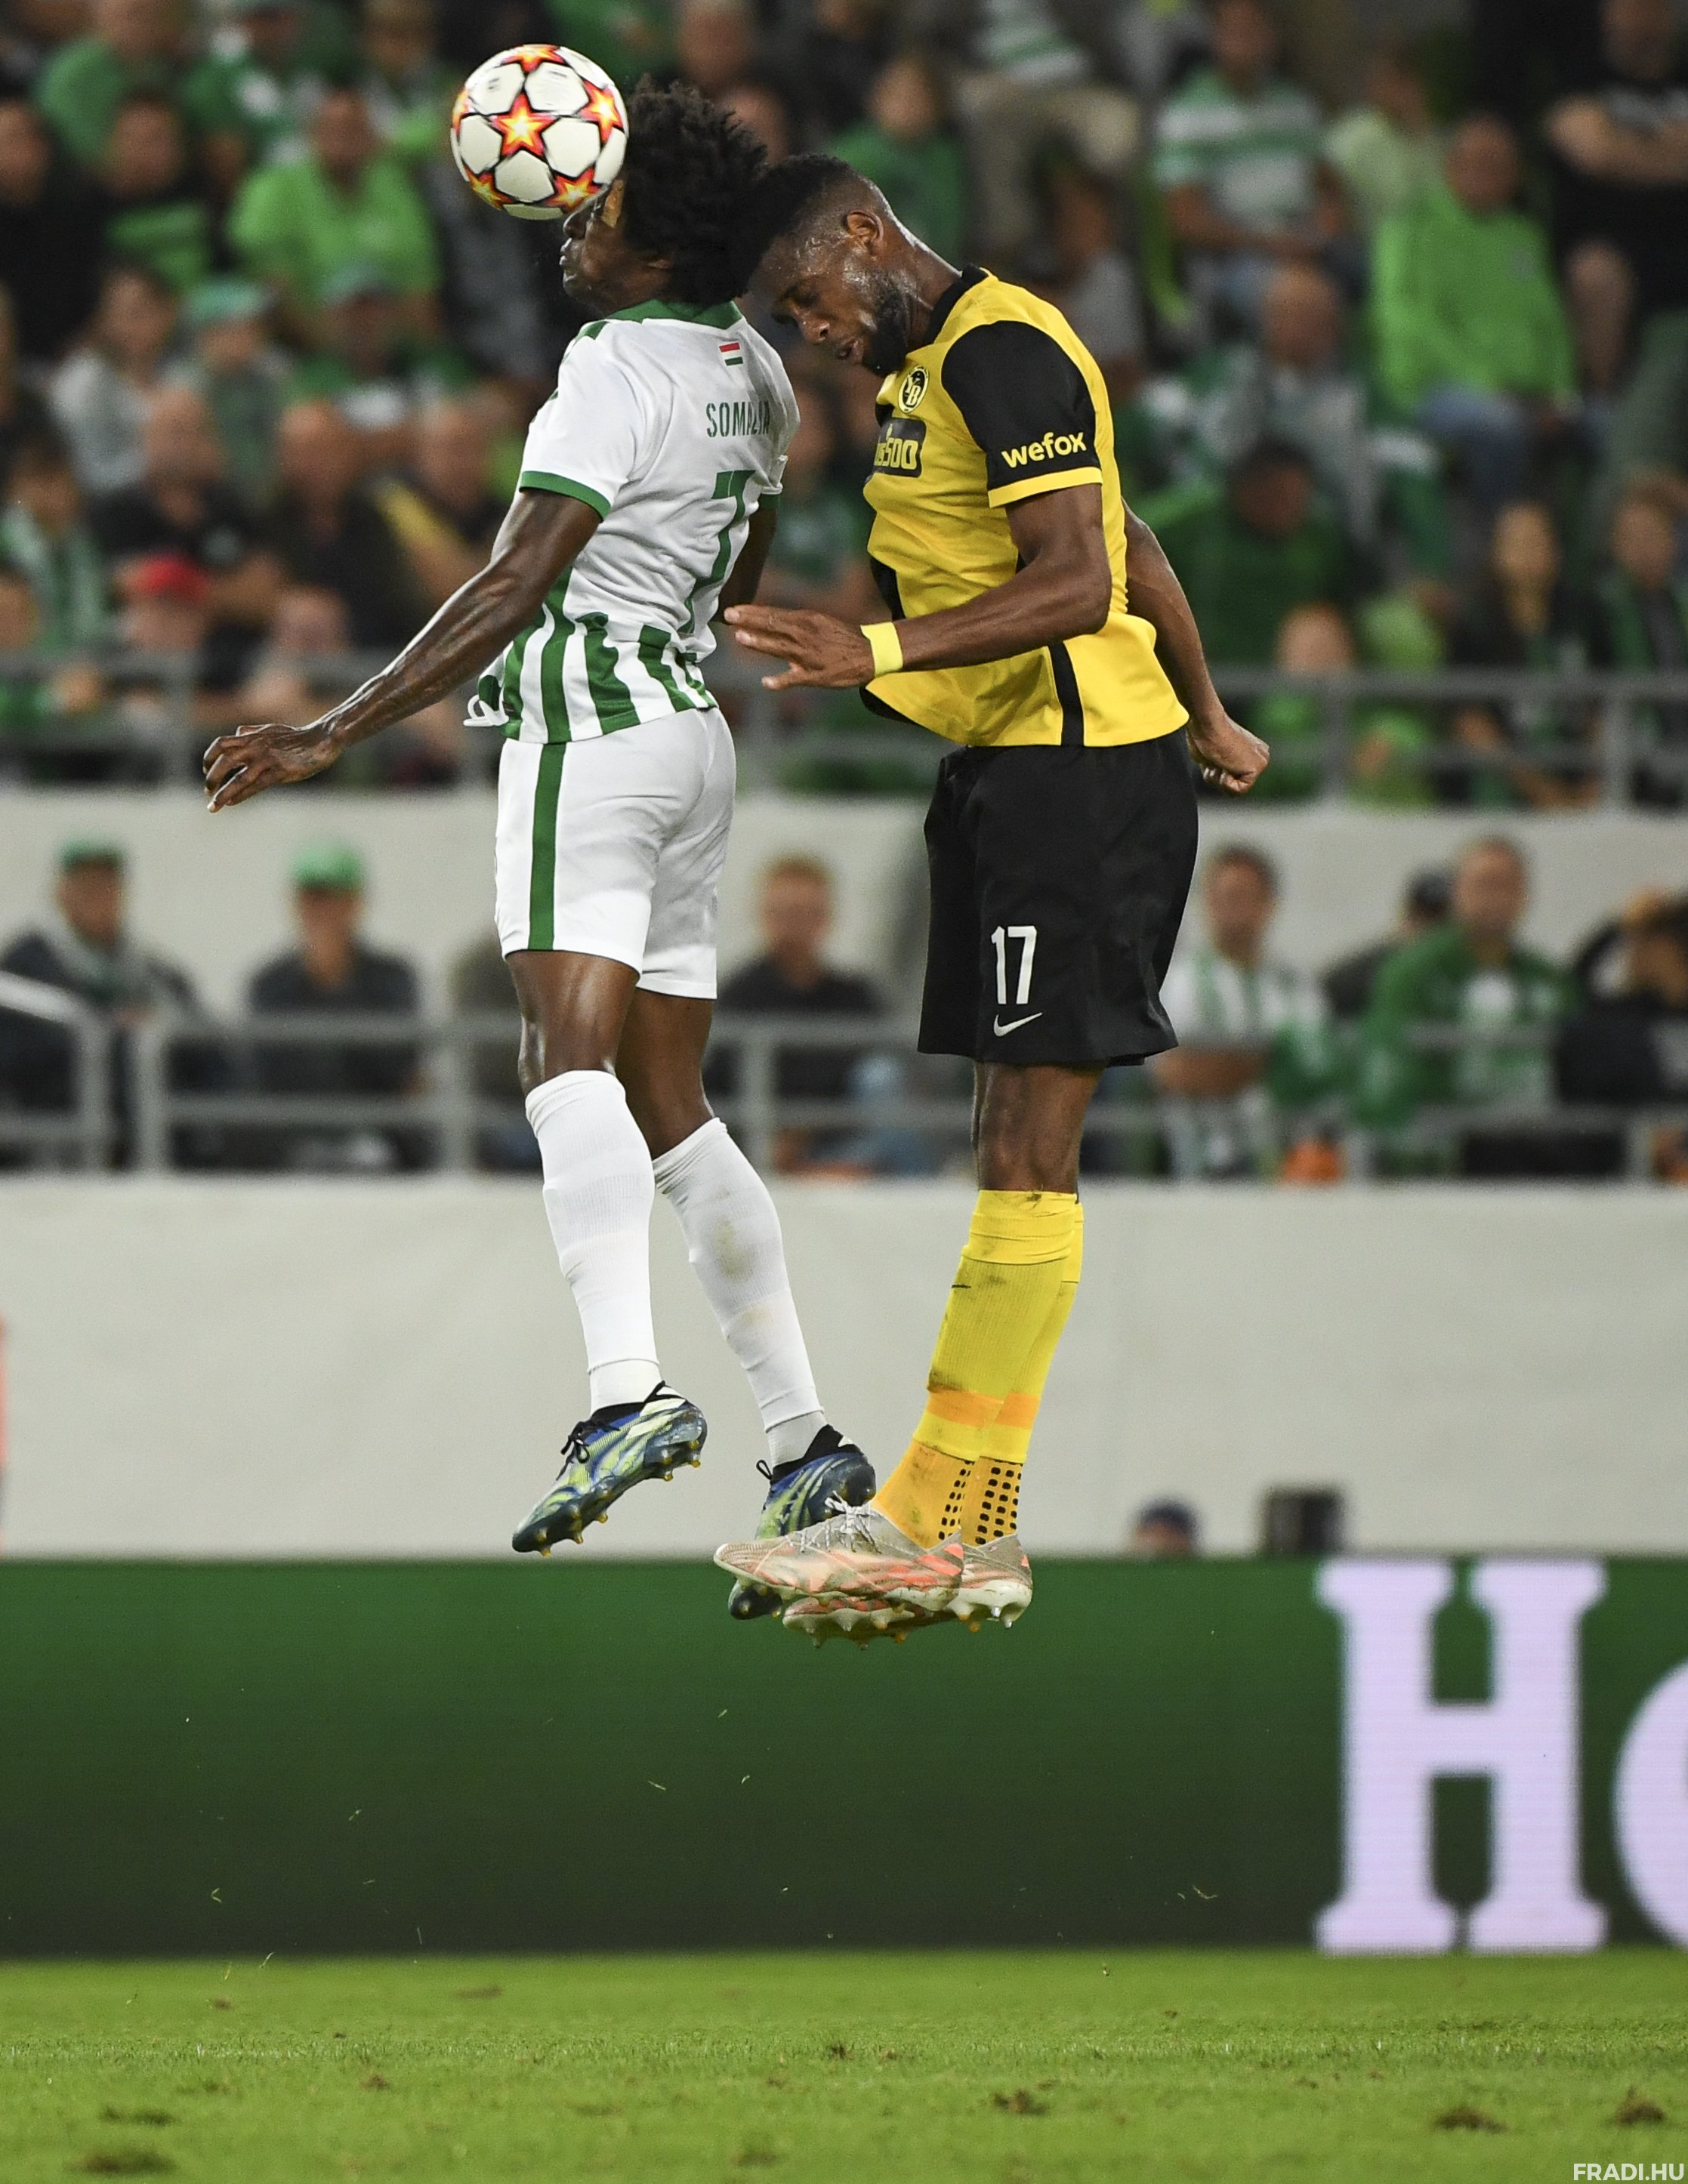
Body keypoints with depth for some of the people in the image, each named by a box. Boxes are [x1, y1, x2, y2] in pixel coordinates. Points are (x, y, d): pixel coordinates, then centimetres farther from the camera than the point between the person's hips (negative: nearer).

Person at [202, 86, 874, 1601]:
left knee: (571, 1056, -22)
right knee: (669, 1106, 12)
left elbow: (514, 589, -18)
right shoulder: (753, 366, 14)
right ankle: (802, 1437, 9)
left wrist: (334, 737, -18)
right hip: (694, 725, 9)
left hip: (590, 715, -9)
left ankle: (628, 1396, -41)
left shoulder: (616, 370, -11)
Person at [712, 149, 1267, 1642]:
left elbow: (1077, 581, -23)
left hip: (1082, 773, -11)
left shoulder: (1001, 352, -14)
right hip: (1010, 771, 11)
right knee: (1014, 1146, 8)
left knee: (1028, 1150, -10)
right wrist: (1207, 718, 36)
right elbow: (1130, 552, 28)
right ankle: (945, 1520, 6)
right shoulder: (933, 363, 18)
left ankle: (958, 1531, -12)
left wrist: (880, 655, -30)